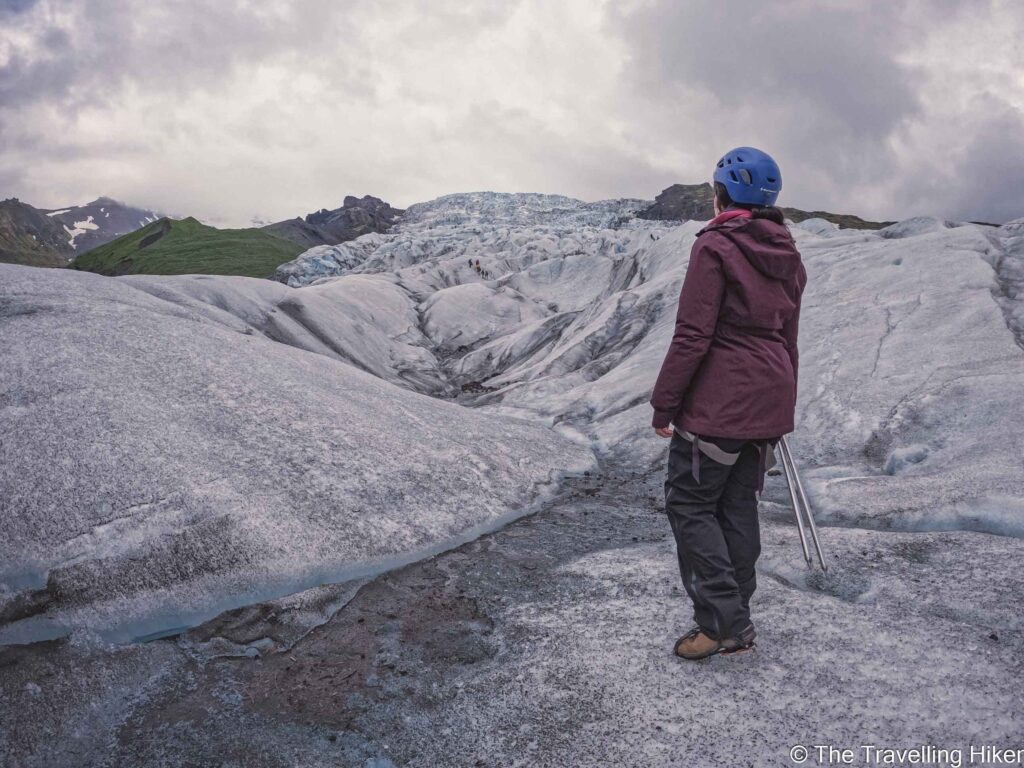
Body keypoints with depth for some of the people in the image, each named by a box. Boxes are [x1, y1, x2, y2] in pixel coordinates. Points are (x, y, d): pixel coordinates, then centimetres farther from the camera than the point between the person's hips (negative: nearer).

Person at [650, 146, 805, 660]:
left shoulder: (715, 247, -12)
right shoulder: (787, 256, 13)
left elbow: (693, 334, -17)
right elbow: (788, 336, 18)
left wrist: (664, 403, -11)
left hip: (717, 404, -8)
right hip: (768, 405, 8)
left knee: (690, 502, 3)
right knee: (739, 506, 13)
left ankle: (724, 621, 0)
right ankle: (734, 624, 21)